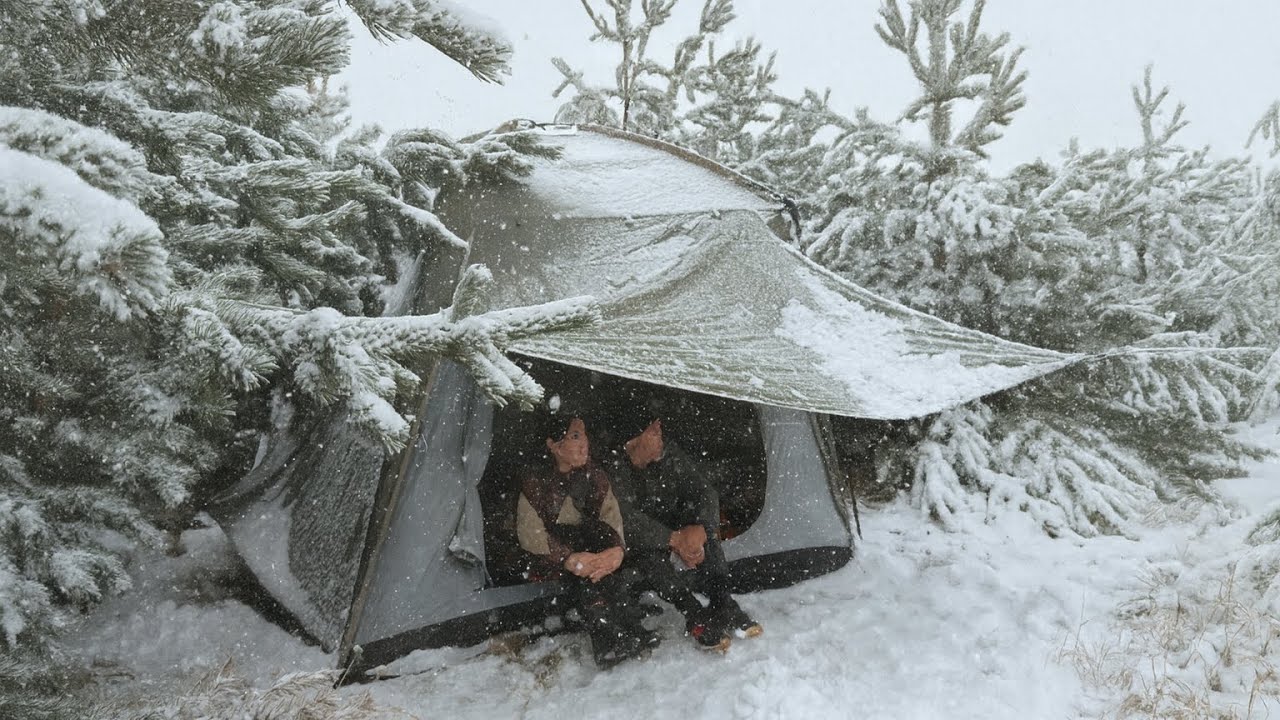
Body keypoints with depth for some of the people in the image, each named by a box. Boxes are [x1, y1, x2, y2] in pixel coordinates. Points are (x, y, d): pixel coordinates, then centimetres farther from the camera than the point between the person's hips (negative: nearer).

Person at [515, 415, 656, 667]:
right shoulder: (535, 483, -7)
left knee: (602, 532, -30)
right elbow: (529, 533, -18)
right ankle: (610, 637, -45)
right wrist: (569, 558, -33)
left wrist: (617, 549, -31)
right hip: (547, 563, -2)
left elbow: (612, 518, -8)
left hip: (589, 546, 2)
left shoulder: (596, 478, 5)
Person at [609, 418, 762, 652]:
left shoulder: (670, 455, -10)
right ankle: (696, 618, -34)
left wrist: (700, 529, -31)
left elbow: (706, 494, -12)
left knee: (704, 535, -26)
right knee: (650, 555, -37)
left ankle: (723, 608, -27)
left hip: (673, 528, 4)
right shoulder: (616, 470, -25)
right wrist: (674, 539, -37)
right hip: (637, 543, -4)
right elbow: (628, 518, -31)